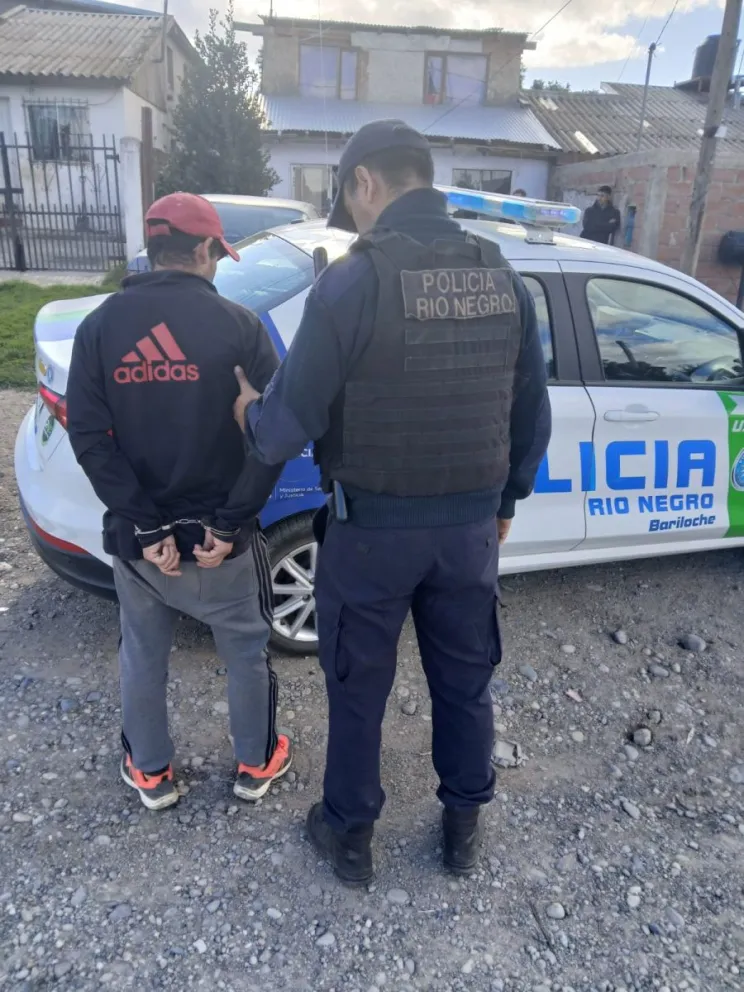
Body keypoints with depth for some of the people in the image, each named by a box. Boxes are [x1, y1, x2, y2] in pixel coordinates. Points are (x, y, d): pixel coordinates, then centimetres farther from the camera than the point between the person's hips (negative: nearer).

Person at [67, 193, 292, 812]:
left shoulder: (99, 327, -1)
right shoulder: (237, 324, -9)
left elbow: (88, 436, -9)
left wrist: (144, 525, -10)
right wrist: (232, 521, -14)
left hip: (135, 533, 3)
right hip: (218, 530, -2)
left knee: (142, 657, 23)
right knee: (247, 651, 19)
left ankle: (150, 773, 40)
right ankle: (256, 764, 37)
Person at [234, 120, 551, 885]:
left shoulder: (353, 281, -17)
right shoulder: (503, 278, 0)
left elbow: (291, 425, -16)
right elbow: (531, 418, 6)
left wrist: (249, 415, 7)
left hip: (372, 529, -4)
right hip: (472, 525, 5)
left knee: (358, 689, 16)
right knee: (464, 683, 21)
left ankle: (349, 835, 37)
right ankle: (464, 826, 42)